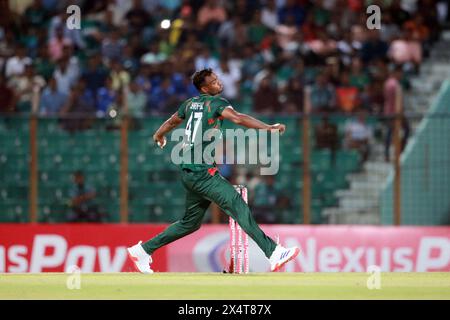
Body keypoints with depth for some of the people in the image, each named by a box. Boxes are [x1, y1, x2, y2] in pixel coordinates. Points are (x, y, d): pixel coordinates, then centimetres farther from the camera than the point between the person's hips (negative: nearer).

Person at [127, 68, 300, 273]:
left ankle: (144, 249, 22)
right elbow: (237, 118, -25)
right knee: (237, 205, -17)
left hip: (188, 172, 9)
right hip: (202, 172, -9)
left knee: (190, 223, 18)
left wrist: (159, 136, 56)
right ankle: (273, 253, -28)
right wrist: (268, 128, -32)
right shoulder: (216, 103, -7)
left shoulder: (190, 104, 17)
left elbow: (172, 121, 35)